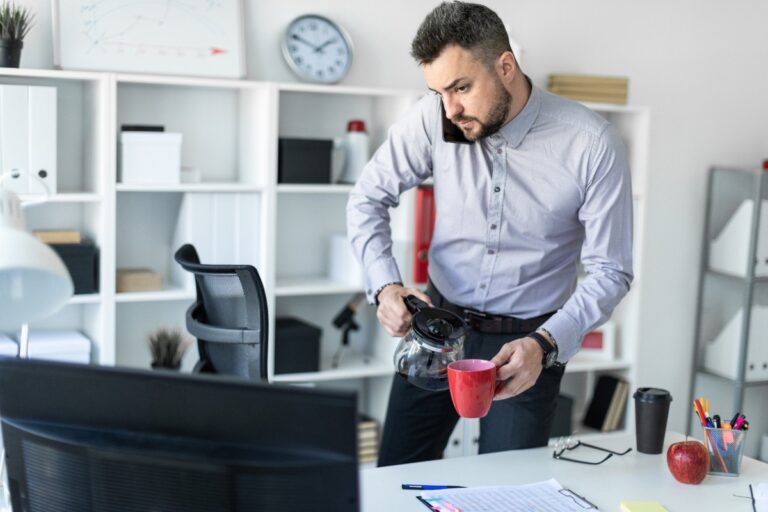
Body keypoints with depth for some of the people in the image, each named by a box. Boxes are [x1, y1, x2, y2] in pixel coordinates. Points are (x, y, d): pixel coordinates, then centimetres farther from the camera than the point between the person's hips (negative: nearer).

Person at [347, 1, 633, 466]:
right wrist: (386, 285, -17)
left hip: (529, 341, -2)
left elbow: (610, 271, -13)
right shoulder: (434, 119, -12)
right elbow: (369, 199, -1)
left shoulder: (592, 144, -18)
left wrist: (545, 344, -27)